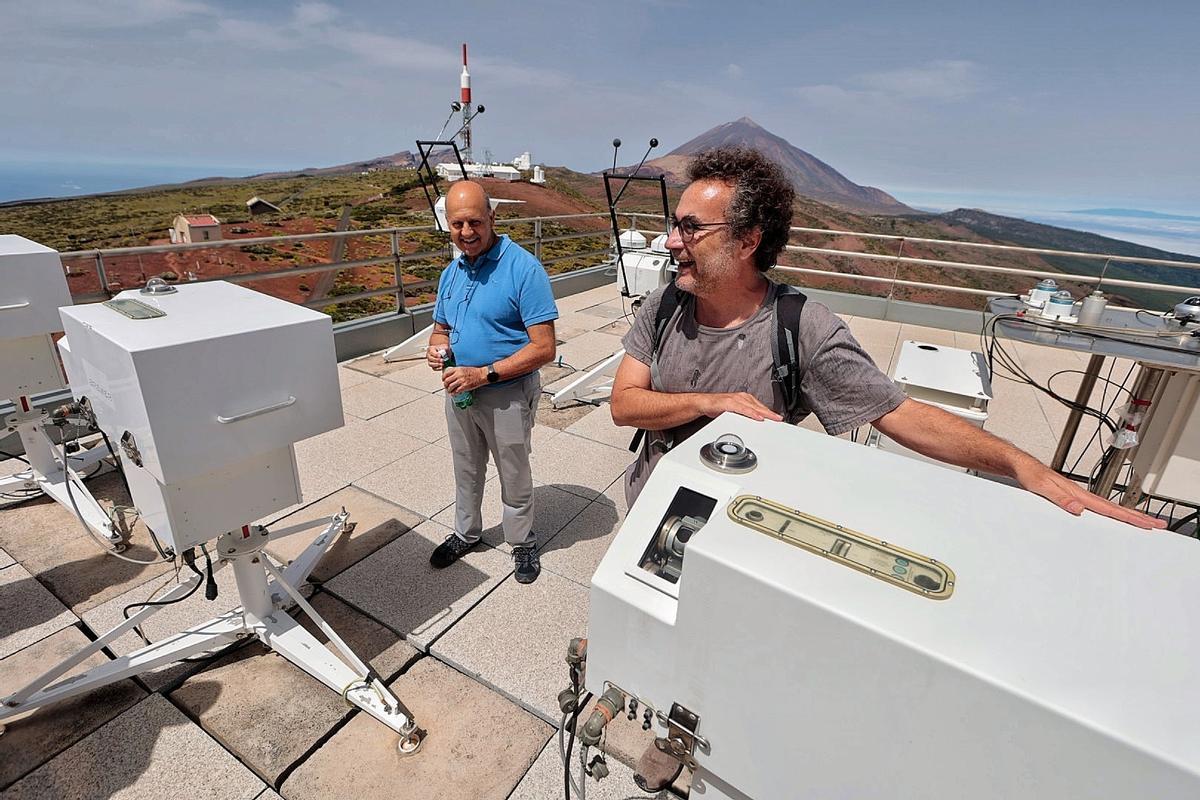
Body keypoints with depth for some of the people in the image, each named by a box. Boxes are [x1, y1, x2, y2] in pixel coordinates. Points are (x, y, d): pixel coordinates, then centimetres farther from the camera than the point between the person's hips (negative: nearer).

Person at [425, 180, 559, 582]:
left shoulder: (524, 269, -19)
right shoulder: (451, 273, 4)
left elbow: (544, 348, -23)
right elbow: (441, 328, 16)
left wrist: (483, 374, -26)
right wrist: (435, 348, -9)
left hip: (507, 396, -6)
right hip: (458, 391, 6)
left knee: (514, 477, 13)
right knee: (467, 472, 23)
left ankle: (522, 542, 37)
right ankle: (466, 533, 47)